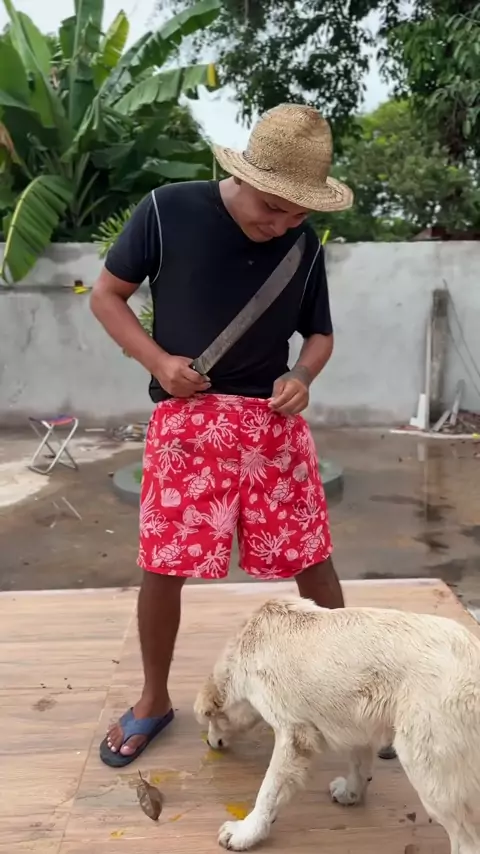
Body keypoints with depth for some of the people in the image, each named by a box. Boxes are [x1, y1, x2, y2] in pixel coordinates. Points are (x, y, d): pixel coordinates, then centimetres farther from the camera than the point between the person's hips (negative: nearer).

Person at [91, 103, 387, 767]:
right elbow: (106, 295, 1)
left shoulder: (305, 246, 0)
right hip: (186, 418, -1)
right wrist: (158, 361, -13)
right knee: (162, 567, 2)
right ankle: (154, 701, 28)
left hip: (272, 419, 2)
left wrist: (301, 378, -10)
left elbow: (319, 334, 12)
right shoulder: (167, 211, -8)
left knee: (311, 558, 6)